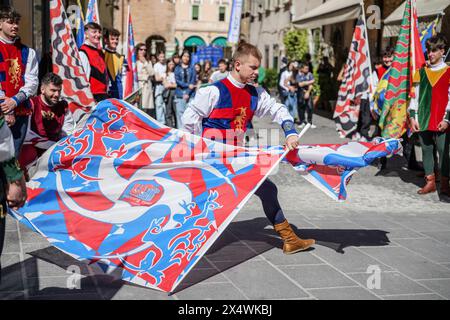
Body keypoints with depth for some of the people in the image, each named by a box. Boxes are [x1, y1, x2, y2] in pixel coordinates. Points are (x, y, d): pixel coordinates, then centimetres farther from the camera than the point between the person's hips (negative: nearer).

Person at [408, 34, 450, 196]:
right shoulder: (422, 72, 11)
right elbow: (415, 96, 11)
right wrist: (412, 117, 3)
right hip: (423, 120, 4)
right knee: (426, 151, 8)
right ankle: (430, 182, 16)